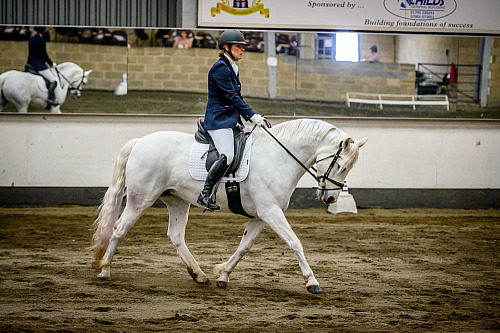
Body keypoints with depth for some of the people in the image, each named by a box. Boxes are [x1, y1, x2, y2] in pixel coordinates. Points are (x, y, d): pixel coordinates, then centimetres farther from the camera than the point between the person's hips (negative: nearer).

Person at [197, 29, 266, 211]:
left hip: (231, 119, 10)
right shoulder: (220, 68, -12)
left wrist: (250, 117, 17)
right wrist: (252, 115, -21)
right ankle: (205, 194, -18)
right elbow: (231, 97, -18)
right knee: (226, 156, -23)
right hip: (218, 119, -10)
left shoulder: (231, 67, 18)